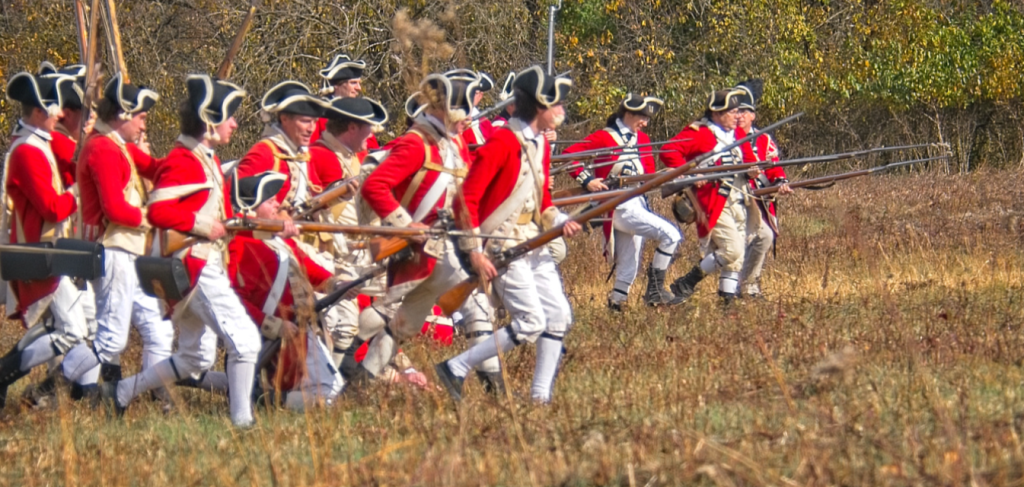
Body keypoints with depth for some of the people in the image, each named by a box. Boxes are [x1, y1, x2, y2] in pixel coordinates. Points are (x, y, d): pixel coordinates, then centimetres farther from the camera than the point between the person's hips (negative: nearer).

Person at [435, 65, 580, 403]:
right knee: (531, 324, -13)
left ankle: (541, 396, 11)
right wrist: (475, 251, -21)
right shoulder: (503, 142, -17)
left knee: (559, 317, 4)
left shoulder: (541, 144, 11)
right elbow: (467, 198, -19)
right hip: (504, 247, -9)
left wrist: (559, 222, 1)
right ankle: (455, 369, -4)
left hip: (534, 245, 9)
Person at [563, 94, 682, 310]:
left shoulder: (642, 139, 14)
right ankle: (655, 289, -11)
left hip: (637, 204, 8)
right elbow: (568, 154, -11)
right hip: (620, 208, -8)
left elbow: (650, 174, 16)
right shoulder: (605, 138, -7)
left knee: (629, 265, 9)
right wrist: (586, 180, -21)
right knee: (671, 235, -18)